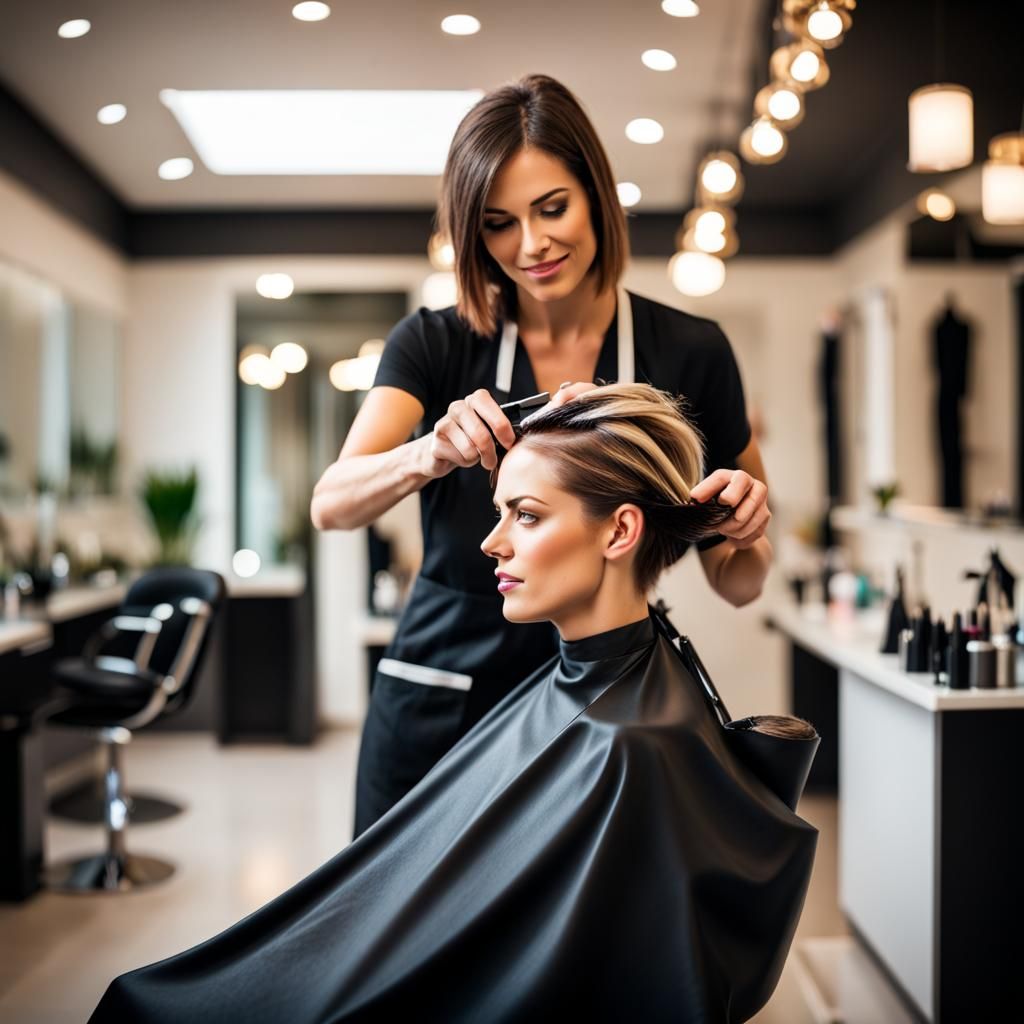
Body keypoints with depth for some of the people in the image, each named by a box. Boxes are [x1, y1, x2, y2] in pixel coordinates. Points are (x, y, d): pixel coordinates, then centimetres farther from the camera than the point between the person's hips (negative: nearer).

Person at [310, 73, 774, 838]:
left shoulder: (689, 353, -4)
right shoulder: (435, 345, -2)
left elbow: (736, 584, 1)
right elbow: (331, 505, -16)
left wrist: (744, 518, -21)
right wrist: (431, 454, -35)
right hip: (437, 708, 1)